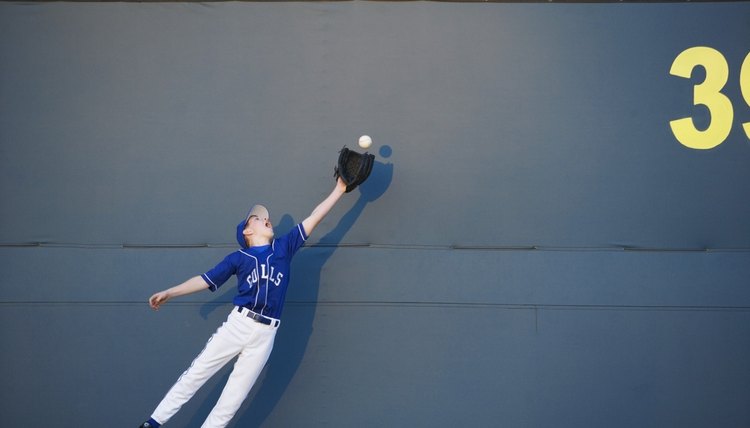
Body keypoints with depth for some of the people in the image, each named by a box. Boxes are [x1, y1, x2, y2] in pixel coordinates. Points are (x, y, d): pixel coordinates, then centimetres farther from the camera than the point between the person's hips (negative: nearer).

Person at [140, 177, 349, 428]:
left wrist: (339, 190, 14)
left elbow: (313, 219, 14)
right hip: (238, 324, -1)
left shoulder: (284, 247, 14)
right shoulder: (238, 258, 9)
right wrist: (169, 293, 1)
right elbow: (206, 280, 8)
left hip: (265, 335, 1)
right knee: (196, 374, -1)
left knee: (232, 399, 2)